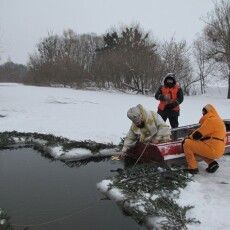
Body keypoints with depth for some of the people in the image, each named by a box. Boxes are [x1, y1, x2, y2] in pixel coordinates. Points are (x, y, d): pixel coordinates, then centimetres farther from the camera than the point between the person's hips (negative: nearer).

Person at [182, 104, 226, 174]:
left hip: (212, 150, -10)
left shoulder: (210, 120, -12)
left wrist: (188, 137, 6)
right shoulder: (219, 120, 19)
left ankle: (192, 168, -3)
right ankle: (212, 163, 13)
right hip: (219, 150, 10)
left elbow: (198, 134, -13)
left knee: (187, 143, -7)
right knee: (197, 146, 28)